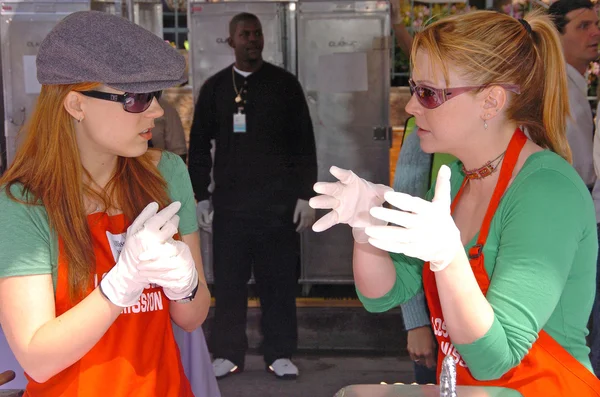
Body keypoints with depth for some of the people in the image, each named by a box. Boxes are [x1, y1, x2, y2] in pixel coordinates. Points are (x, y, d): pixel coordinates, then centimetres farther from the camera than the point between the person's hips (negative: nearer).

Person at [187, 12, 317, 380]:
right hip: (229, 203, 1)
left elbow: (304, 143, 4)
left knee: (279, 281, 4)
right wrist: (202, 197, 4)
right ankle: (228, 353, 17)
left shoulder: (285, 83, 4)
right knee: (229, 282, 5)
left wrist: (306, 195, -2)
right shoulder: (215, 87, 8)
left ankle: (280, 354, 15)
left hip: (279, 202, -1)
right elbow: (200, 145, 11)